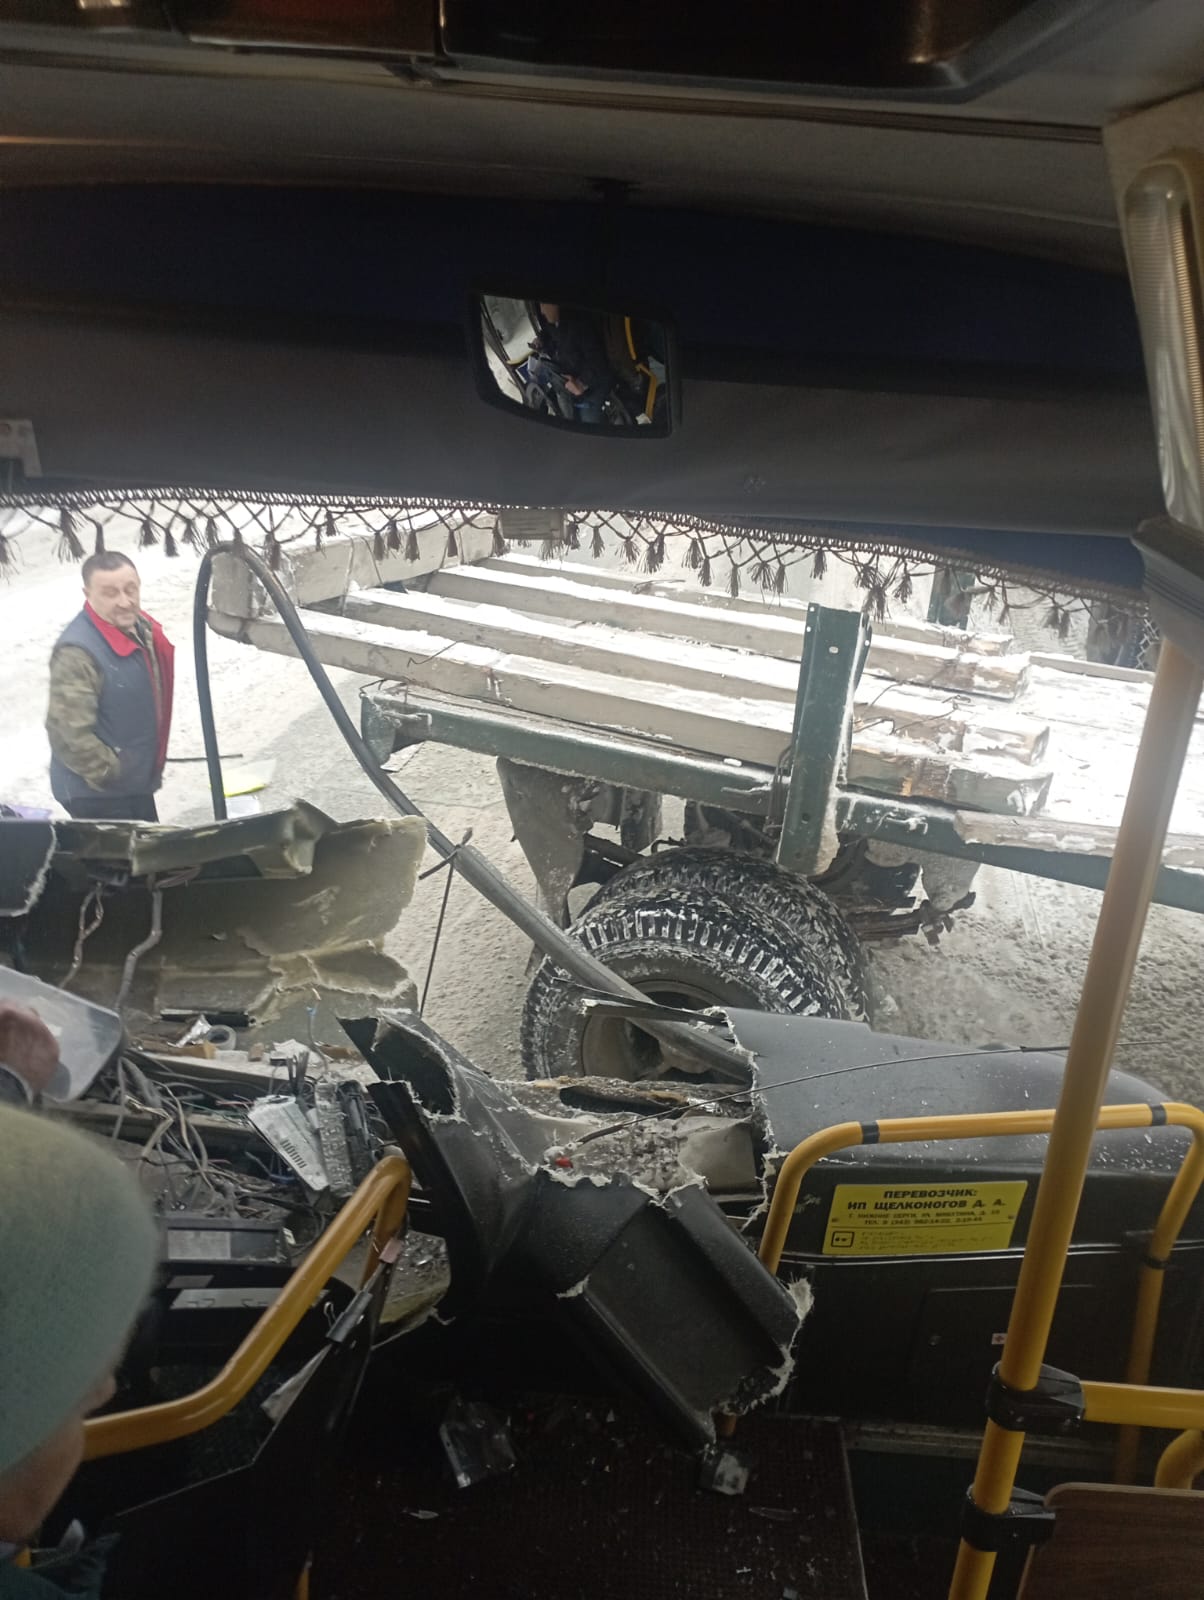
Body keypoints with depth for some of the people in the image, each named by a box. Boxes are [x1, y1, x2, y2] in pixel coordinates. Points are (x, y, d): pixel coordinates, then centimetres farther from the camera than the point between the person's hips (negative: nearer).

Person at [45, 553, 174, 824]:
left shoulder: (141, 628, 1)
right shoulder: (77, 653, -28)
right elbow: (70, 735, -30)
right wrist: (111, 776, -19)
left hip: (137, 782, 9)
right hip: (96, 794, -9)